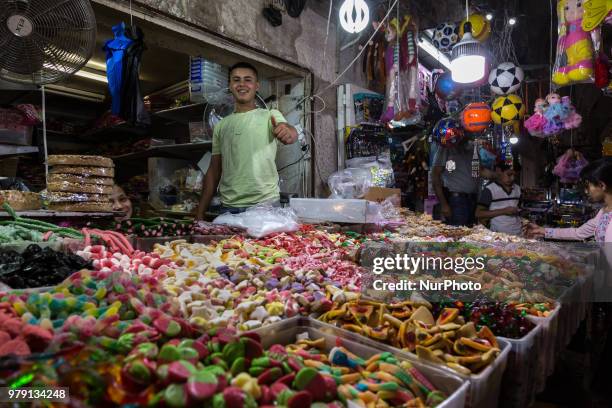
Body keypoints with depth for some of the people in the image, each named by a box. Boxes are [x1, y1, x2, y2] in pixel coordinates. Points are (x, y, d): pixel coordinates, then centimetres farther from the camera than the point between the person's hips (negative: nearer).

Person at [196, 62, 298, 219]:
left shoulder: (270, 116, 2)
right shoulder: (221, 126, 13)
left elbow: (291, 133, -20)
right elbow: (214, 171, 14)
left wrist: (288, 132, -45)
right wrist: (200, 212, 9)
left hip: (265, 204, -3)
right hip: (228, 207, 3)